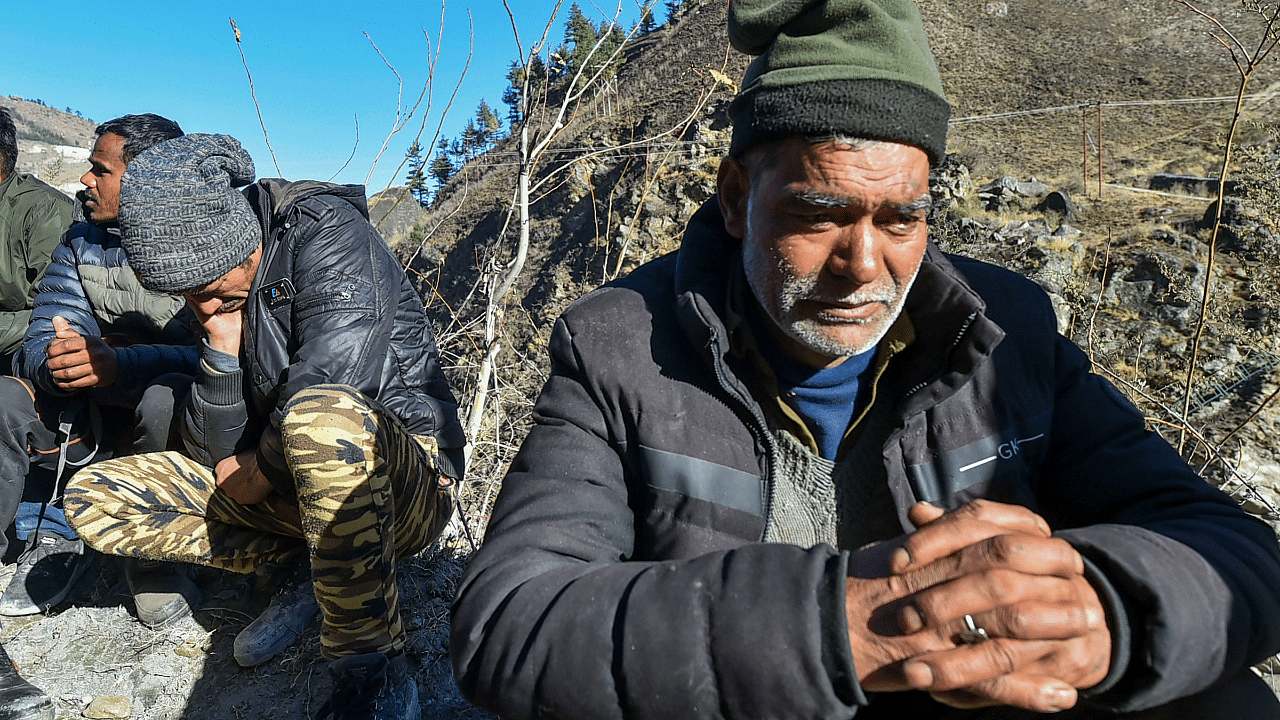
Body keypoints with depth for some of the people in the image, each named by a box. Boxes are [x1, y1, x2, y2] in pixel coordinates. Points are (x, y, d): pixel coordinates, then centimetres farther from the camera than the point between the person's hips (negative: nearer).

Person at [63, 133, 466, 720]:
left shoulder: (327, 231, -10)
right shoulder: (217, 298, 9)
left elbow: (335, 372, -26)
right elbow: (215, 453, 6)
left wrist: (260, 470, -10)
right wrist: (224, 347, -9)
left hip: (407, 482, -7)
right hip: (283, 485, 7)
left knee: (321, 412, -41)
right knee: (90, 498, 0)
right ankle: (306, 559, -7)